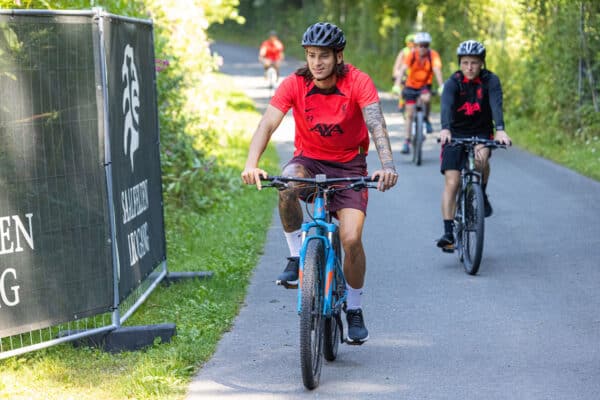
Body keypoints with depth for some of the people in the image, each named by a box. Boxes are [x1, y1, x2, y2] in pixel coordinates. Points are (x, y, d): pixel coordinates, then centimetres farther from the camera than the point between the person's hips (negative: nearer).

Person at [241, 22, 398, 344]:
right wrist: (251, 164, -40)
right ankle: (297, 256, -14)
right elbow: (268, 123, -23)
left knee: (351, 239, -16)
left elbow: (376, 124, -30)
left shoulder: (357, 82, -17)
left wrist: (387, 165, -47)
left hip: (349, 164, -1)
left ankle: (354, 309, 7)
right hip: (309, 160, 1)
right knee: (288, 183, -36)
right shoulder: (294, 84, -14)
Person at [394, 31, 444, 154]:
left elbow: (437, 70, -30)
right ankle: (407, 142, 6)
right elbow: (402, 70, -28)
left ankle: (426, 120, -6)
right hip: (411, 85, 1)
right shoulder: (412, 55, -18)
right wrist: (397, 86, -42)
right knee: (409, 114, -3)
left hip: (425, 85, -1)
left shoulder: (433, 55, -18)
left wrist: (441, 87, -44)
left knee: (426, 98, -34)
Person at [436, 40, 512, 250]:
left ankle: (482, 195, -5)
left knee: (481, 157, -33)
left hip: (482, 133, 0)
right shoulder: (453, 82, -13)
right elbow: (447, 105, -31)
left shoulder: (490, 80, -12)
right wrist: (445, 129, -51)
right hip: (456, 134, 0)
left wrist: (500, 130, -46)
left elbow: (496, 104, -28)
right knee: (451, 183, -11)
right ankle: (448, 232, -9)